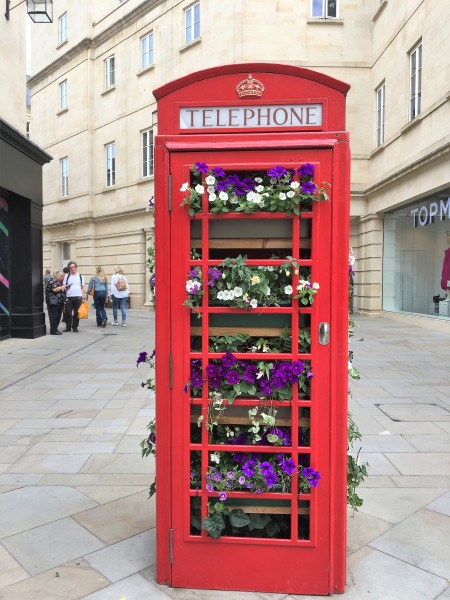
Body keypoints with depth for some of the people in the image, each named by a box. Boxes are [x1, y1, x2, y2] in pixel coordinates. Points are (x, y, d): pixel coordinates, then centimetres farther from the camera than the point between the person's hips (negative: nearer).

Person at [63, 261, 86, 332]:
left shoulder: (80, 276, 10)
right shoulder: (67, 276, 9)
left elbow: (82, 288, 10)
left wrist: (83, 297, 3)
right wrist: (66, 287, -12)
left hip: (78, 297, 0)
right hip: (69, 297, 0)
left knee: (76, 313, 3)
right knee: (68, 313, 0)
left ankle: (75, 327, 12)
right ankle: (68, 327, 12)